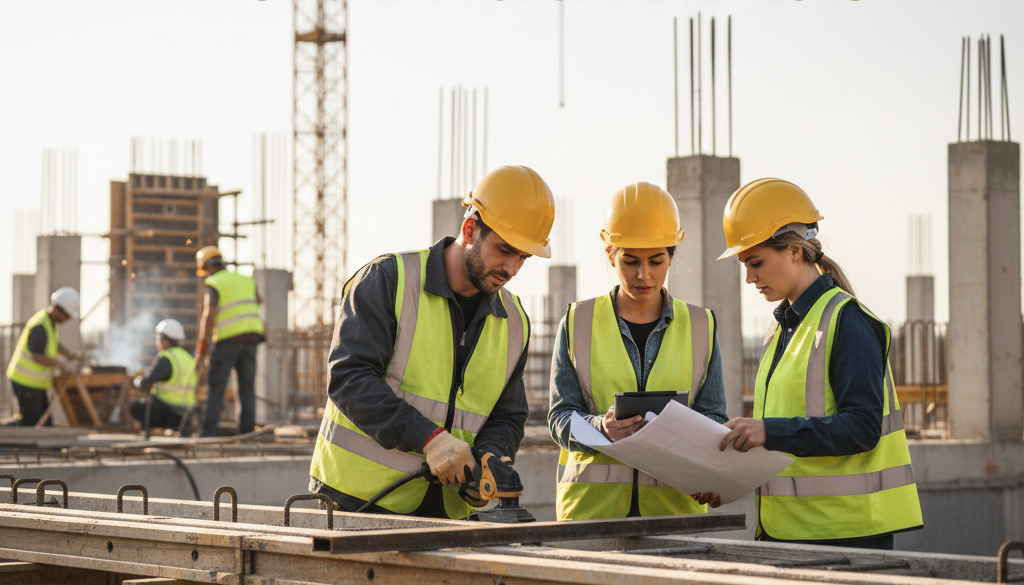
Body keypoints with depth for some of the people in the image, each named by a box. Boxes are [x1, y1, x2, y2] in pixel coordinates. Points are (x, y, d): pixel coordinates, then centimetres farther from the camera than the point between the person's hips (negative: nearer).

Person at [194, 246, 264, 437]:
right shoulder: (246, 280, 14)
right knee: (247, 387, 8)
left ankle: (208, 431, -7)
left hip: (228, 339, -5)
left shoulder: (213, 284, -5)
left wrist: (202, 347, -15)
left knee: (216, 387, -1)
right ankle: (247, 430, 3)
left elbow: (209, 315, -17)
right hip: (251, 338, 5)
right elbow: (259, 301, 33)